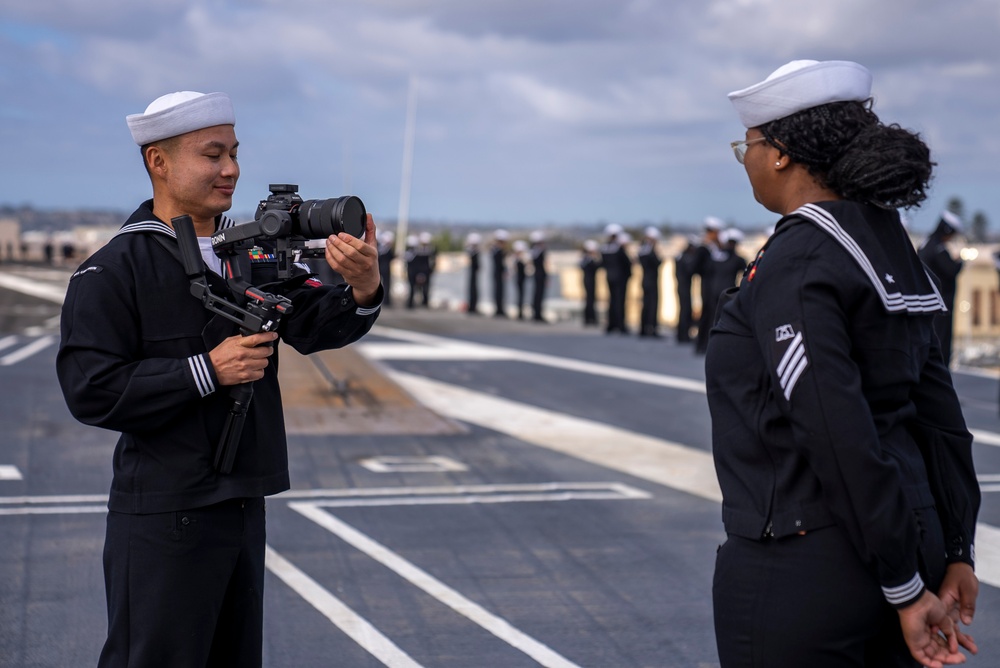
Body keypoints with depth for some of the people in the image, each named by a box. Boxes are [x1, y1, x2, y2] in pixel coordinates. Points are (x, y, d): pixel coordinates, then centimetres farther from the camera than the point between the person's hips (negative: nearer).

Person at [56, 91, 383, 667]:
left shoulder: (256, 254, 10)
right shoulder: (111, 272, -9)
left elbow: (314, 325, -2)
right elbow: (91, 391, -17)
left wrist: (362, 292, -24)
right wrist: (206, 372, -21)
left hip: (244, 505, 7)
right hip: (162, 516, -6)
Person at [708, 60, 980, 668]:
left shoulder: (794, 265, -18)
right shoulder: (889, 249, 9)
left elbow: (843, 438, -23)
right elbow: (938, 414, 10)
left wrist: (904, 589, -17)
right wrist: (956, 552, 12)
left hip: (800, 565, -8)